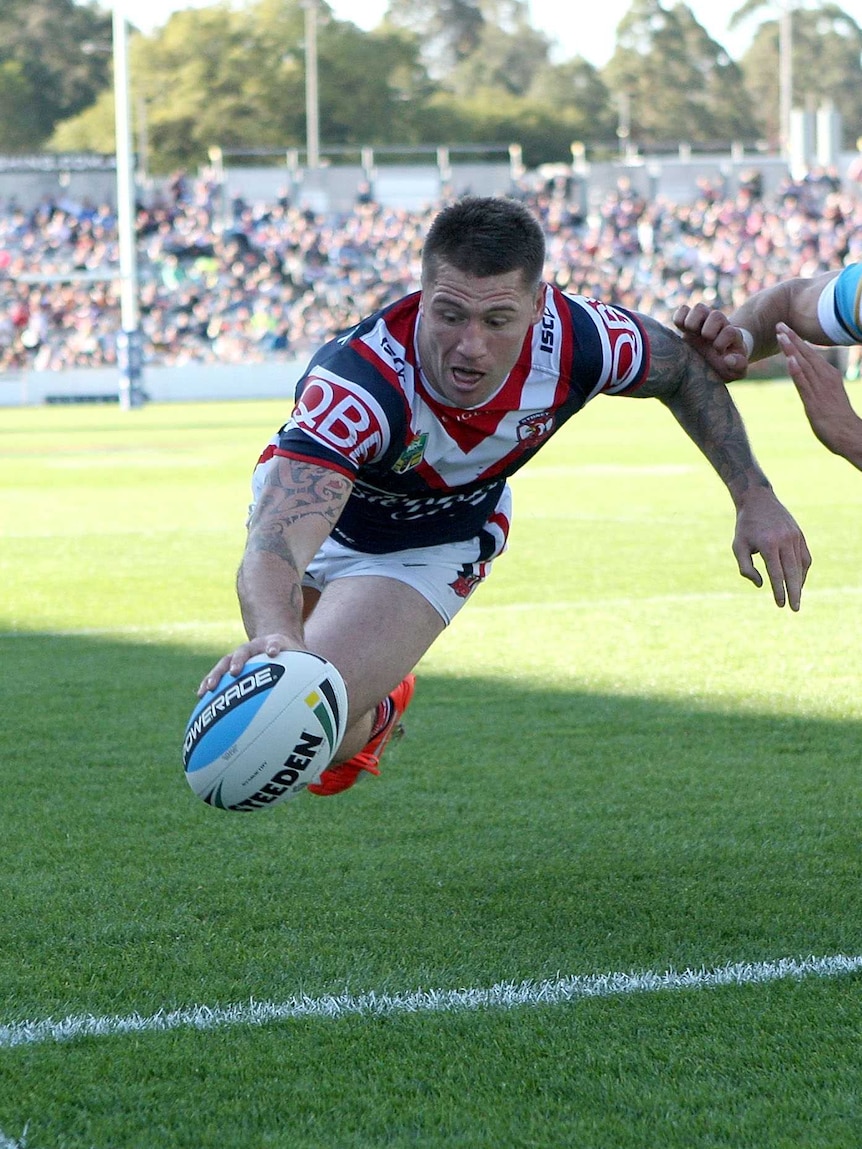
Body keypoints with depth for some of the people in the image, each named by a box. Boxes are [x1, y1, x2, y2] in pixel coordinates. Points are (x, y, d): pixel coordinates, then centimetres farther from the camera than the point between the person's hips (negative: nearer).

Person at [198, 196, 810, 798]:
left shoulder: (573, 339, -34)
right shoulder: (359, 380, -45)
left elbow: (685, 366, -9)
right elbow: (274, 548, -56)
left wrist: (756, 497, -14)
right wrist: (274, 638, -78)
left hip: (432, 551, 0)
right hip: (313, 504, 0)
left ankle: (371, 719, 17)